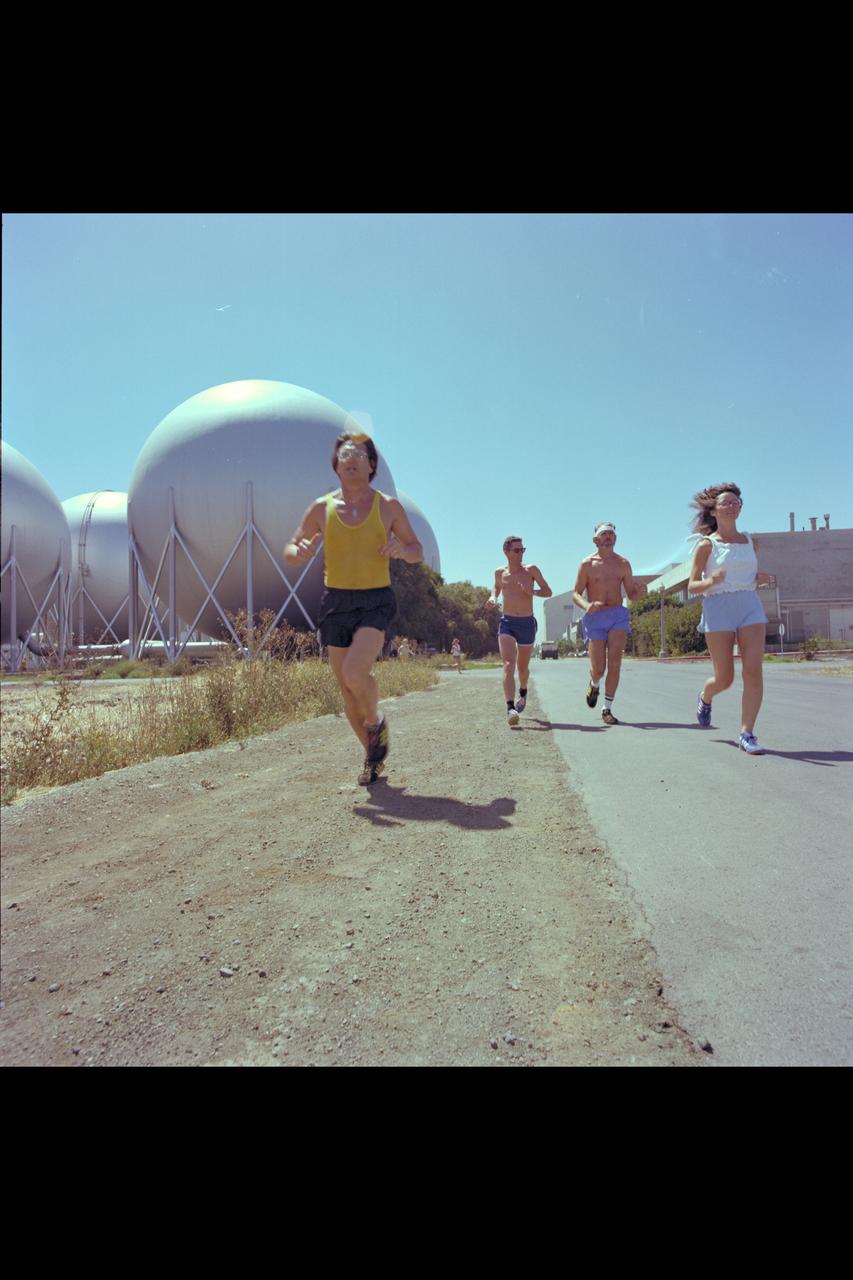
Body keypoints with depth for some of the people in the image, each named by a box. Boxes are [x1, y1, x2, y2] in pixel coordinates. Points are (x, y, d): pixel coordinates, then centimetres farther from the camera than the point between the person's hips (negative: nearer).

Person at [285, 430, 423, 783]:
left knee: (355, 673, -24)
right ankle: (373, 755, 27)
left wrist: (402, 549, -14)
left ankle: (376, 722, 9)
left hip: (375, 602, -3)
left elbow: (417, 552, 10)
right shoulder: (321, 508, 5)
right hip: (336, 603, 3)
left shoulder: (388, 506, 2)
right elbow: (290, 551, 10)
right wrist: (300, 552, -15)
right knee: (346, 688, 6)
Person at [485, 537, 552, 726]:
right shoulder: (500, 572, 5)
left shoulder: (531, 570, 0)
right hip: (507, 623, 0)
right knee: (508, 665, -19)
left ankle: (523, 692, 48)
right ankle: (510, 708, -26)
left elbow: (548, 592, 5)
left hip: (527, 623, 0)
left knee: (523, 667, 16)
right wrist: (493, 598, 4)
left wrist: (533, 591, -15)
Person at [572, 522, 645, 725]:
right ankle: (594, 685, 34)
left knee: (614, 664, -11)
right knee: (598, 668, -4)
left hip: (618, 615, 2)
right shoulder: (587, 564, 2)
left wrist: (640, 592, -11)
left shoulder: (623, 564, 9)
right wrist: (586, 606, -20)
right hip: (595, 618, -2)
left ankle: (607, 709, 0)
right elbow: (576, 594, 2)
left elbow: (631, 595, 13)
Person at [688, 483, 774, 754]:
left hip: (750, 607, 4)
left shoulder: (750, 542, 14)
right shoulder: (707, 544, 1)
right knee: (724, 678, 0)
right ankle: (705, 698, 36)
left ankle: (747, 734, -4)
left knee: (754, 672, -12)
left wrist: (763, 579, 2)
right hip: (718, 609, -3)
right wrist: (711, 581, -22)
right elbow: (692, 587, -1)